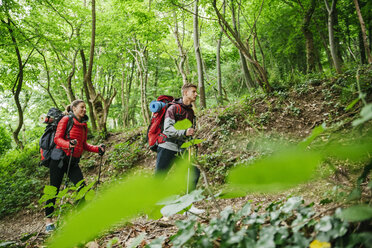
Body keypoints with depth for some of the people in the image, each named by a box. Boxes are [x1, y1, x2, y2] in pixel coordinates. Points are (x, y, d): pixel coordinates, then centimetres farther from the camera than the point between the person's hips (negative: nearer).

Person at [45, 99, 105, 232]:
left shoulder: (84, 125, 12)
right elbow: (57, 139, -13)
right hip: (59, 158, -5)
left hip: (73, 161, 5)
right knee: (54, 189, 3)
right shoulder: (66, 120, -5)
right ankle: (49, 219, 18)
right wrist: (69, 144, -32)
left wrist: (98, 149, 1)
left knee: (82, 187, -8)